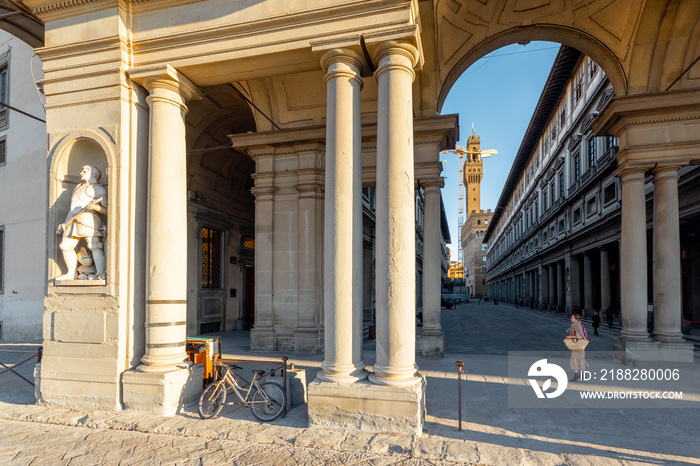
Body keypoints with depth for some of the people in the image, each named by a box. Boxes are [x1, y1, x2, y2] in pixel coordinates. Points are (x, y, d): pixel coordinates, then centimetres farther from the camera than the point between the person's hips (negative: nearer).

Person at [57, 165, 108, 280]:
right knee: (66, 246, 8)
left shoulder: (99, 189, 3)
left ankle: (100, 274, -23)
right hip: (73, 222, 9)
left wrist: (95, 206, -25)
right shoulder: (78, 187, 28)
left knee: (95, 247, -17)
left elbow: (107, 209, -7)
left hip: (89, 220, -8)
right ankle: (71, 274, 18)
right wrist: (64, 224, 24)